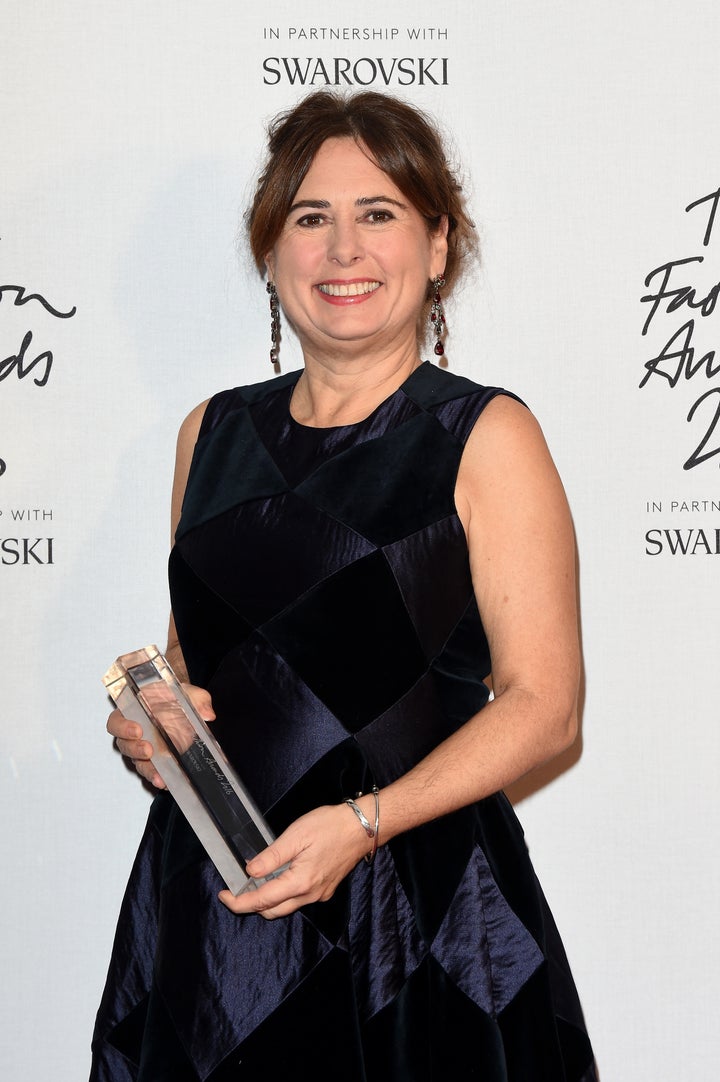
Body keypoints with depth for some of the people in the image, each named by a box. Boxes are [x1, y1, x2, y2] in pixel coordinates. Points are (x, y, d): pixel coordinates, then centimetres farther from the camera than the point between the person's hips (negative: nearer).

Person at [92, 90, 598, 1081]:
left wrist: (363, 823, -20)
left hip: (414, 906, -4)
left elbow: (543, 704, -10)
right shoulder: (213, 432, 9)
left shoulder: (486, 437, -6)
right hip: (208, 902, 4)